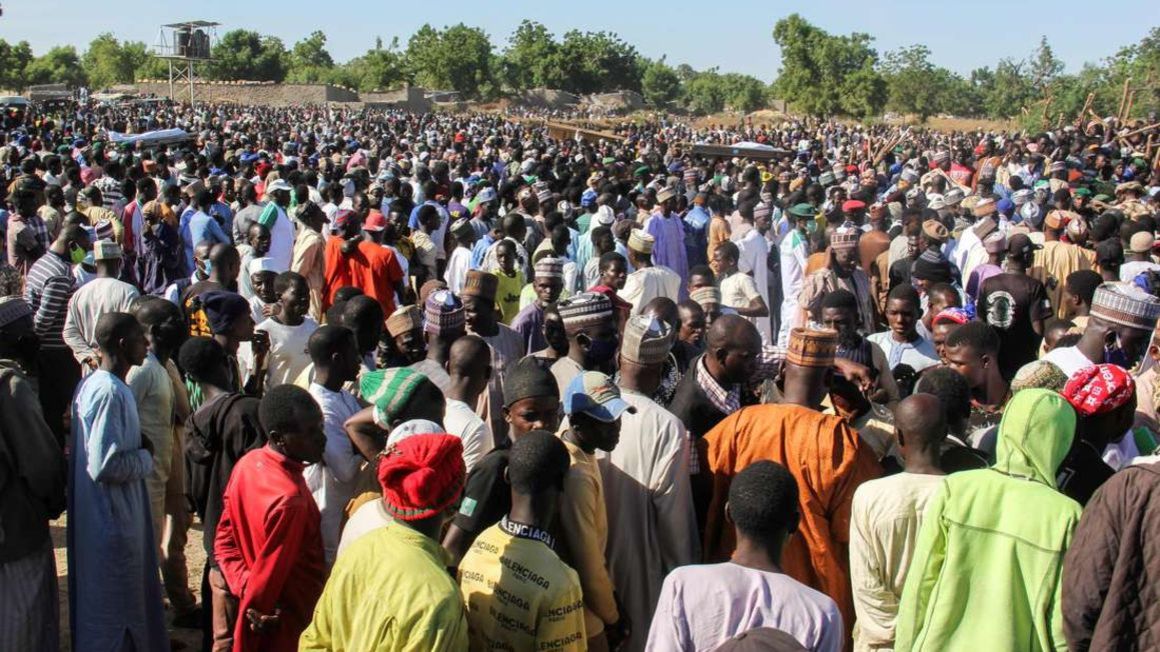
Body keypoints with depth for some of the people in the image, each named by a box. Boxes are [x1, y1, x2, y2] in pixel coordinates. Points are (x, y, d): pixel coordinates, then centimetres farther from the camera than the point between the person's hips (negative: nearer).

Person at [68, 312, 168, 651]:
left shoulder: (93, 383, 8)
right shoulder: (109, 392, -24)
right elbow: (105, 465, -29)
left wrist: (139, 444, 6)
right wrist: (145, 458, -12)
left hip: (116, 513, 10)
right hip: (112, 519, -10)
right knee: (112, 608, 3)